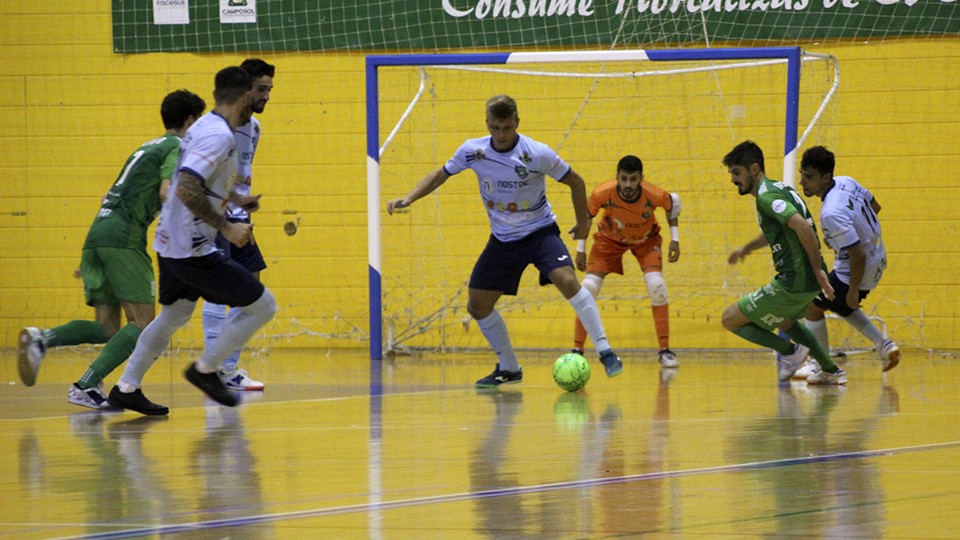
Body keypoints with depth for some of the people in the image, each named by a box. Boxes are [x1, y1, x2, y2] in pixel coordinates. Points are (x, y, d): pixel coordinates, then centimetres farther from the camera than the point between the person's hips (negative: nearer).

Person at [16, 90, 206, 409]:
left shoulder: (149, 148, 29)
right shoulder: (178, 149, 2)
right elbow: (167, 193, -15)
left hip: (96, 236, 8)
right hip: (124, 238, -8)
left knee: (106, 328, 7)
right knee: (142, 323, -7)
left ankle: (42, 339, -15)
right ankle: (86, 387, -19)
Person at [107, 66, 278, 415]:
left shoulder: (204, 127, 10)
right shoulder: (219, 136, -20)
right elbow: (187, 189, -29)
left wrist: (234, 199, 32)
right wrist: (226, 227, -25)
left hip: (171, 244, 10)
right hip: (193, 250, -10)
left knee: (174, 315, 26)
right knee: (262, 305, -3)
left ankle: (126, 388, 29)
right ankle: (205, 370, 7)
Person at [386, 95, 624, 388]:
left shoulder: (537, 154, -19)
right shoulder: (472, 151, -10)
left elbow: (575, 181, -5)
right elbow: (441, 174, 6)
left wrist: (583, 223, 4)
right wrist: (408, 199, -6)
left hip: (540, 231, -4)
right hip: (503, 239, 4)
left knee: (567, 280, -29)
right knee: (477, 306, 2)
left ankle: (605, 352, -22)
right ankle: (509, 368, 22)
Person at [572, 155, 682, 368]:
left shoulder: (654, 196, -34)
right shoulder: (603, 194, -35)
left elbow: (673, 203, -9)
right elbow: (585, 213, -12)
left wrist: (675, 239, -10)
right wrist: (580, 250, -8)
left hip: (646, 239, 0)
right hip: (609, 238, 0)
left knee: (656, 285, -22)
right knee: (588, 288, -14)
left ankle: (665, 352, -10)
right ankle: (577, 351, -1)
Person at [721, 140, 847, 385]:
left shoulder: (766, 196, -16)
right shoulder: (779, 188, 15)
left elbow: (802, 227, -30)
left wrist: (817, 269, -25)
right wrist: (747, 248, 47)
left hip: (793, 285, -10)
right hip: (809, 282, 10)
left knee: (731, 319, 0)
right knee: (785, 320, 38)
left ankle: (790, 350, -4)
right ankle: (831, 371, 37)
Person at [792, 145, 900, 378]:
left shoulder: (832, 213, -34)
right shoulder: (846, 182, -7)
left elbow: (858, 255, -33)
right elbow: (875, 206, 11)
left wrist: (853, 291, -19)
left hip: (859, 270, -9)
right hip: (877, 259, 9)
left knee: (813, 308, 8)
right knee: (840, 305, 30)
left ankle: (822, 365, 21)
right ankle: (883, 345, 26)